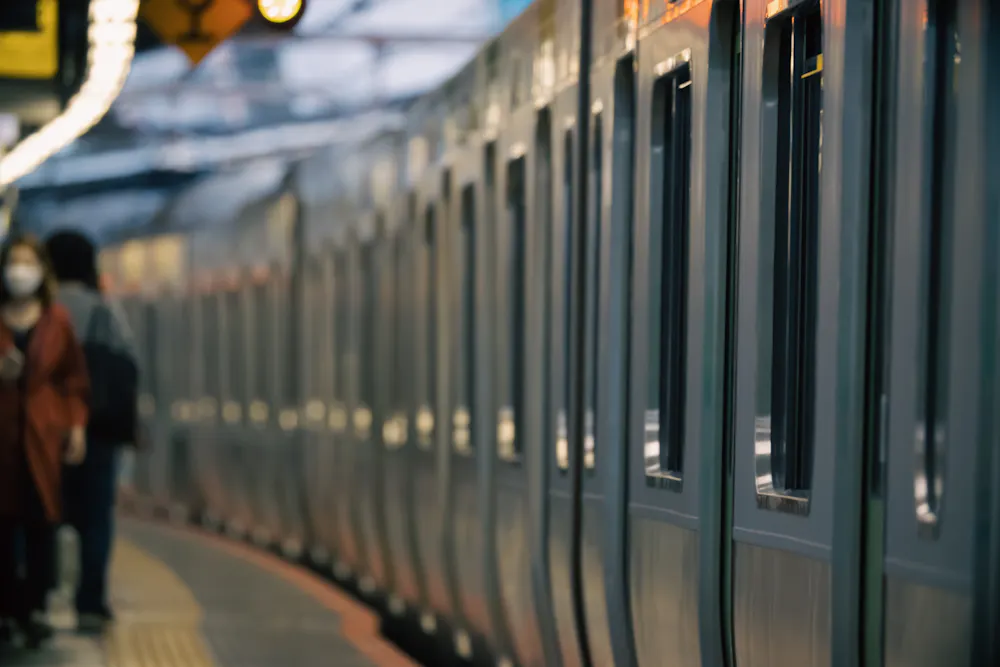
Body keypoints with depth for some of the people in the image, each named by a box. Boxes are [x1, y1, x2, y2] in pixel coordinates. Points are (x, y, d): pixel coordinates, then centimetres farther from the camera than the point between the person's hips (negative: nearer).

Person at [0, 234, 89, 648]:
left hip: (44, 431, 0)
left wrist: (77, 426, 1)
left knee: (42, 521, -4)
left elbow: (75, 377, 8)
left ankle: (35, 608, 1)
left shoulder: (58, 320, 6)